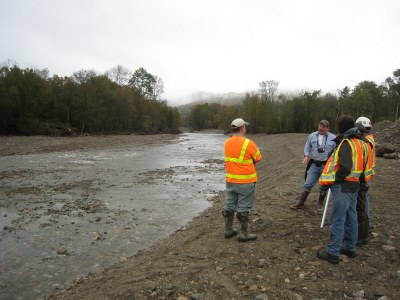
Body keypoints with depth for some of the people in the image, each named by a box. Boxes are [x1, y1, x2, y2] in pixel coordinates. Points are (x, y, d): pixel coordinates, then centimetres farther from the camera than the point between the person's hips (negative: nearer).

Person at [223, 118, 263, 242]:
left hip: (230, 180, 6)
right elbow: (258, 158, -4)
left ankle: (228, 230, 27)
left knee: (230, 205, 15)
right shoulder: (248, 143, -18)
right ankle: (243, 234, 14)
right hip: (246, 182, -6)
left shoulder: (227, 143, 2)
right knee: (243, 208, 3)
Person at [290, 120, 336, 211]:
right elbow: (307, 147, 8)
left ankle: (320, 204, 29)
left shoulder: (333, 138, -3)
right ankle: (300, 203, 12)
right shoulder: (312, 136, 4)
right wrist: (306, 156, -9)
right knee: (308, 184, 4)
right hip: (314, 164, 1)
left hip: (326, 166, -1)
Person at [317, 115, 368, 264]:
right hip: (354, 185, 9)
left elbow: (345, 168, -25)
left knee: (337, 220, -3)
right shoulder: (360, 142, 11)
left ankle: (333, 253, 5)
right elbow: (360, 164, 17)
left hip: (342, 186, -9)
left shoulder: (347, 143, -17)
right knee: (351, 218, 17)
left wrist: (331, 181, -16)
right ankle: (350, 248, 30)